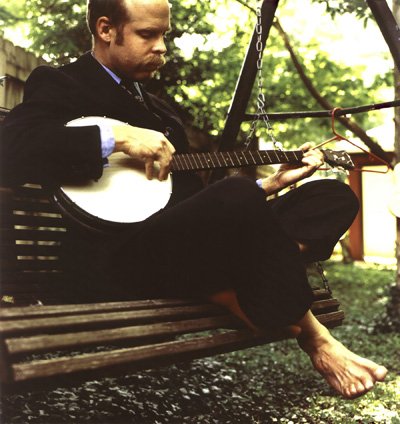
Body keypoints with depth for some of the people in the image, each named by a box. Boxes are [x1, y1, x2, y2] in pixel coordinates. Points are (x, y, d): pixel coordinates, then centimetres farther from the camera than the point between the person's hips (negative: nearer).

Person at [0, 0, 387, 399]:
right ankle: (312, 336, -15)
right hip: (116, 260, -8)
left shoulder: (157, 109, 28)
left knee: (335, 198, 0)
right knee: (237, 197, -36)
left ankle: (236, 293, -25)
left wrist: (273, 182, 16)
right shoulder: (62, 85, 5)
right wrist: (115, 137, -19)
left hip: (186, 249, 8)